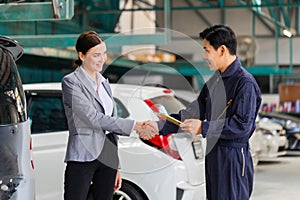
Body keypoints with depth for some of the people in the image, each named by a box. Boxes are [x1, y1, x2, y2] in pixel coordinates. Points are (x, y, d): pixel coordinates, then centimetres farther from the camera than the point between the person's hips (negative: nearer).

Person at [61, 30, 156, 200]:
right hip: (83, 157, -7)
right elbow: (93, 118, -16)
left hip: (107, 158, 7)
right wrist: (134, 126, -19)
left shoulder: (104, 83, 16)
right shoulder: (71, 82, -6)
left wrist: (116, 166, 16)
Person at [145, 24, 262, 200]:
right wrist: (160, 126, 7)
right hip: (213, 154, 9)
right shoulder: (214, 81, 14)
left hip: (233, 158, -9)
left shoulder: (245, 83, -14)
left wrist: (203, 128, -20)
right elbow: (193, 113, 15)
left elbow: (243, 125, -22)